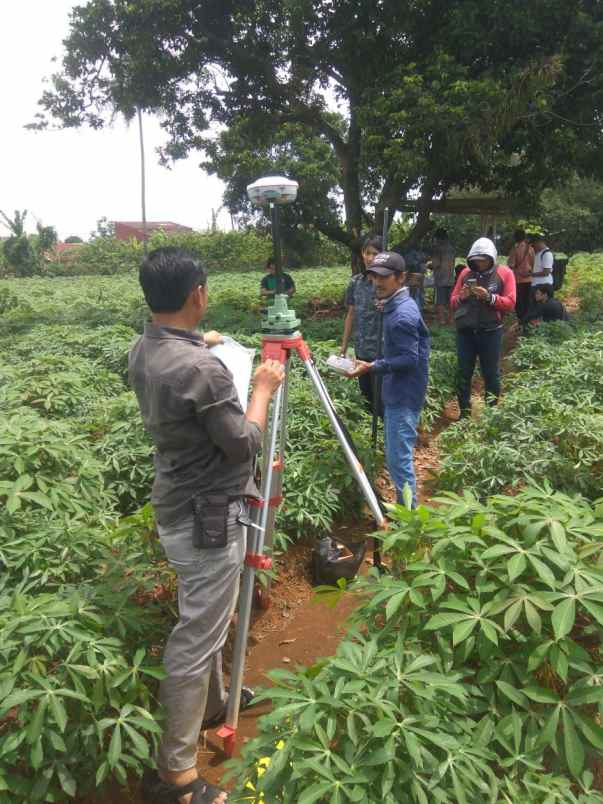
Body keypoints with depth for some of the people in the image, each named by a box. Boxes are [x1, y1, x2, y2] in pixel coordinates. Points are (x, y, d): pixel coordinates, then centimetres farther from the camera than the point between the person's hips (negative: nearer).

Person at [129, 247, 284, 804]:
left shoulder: (143, 352, 1)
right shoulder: (201, 369, -27)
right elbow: (244, 446, -19)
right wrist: (263, 388, -5)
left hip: (178, 506, 9)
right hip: (208, 516, -9)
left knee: (203, 621, 26)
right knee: (197, 639, 3)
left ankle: (213, 701, 47)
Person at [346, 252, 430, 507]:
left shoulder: (402, 315, -21)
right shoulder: (396, 306, 11)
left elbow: (409, 359, -23)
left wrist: (372, 367, -26)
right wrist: (375, 365, 18)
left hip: (403, 397, -11)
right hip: (397, 393, 11)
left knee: (398, 459, -6)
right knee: (397, 456, 18)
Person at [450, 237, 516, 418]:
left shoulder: (504, 273, 0)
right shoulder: (466, 273, 9)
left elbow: (510, 303, -7)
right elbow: (453, 302, 9)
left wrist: (489, 297, -20)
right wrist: (461, 297, -13)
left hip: (490, 332, -3)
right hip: (465, 331, 3)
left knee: (491, 374, 7)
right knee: (463, 374, 6)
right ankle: (464, 413, 16)